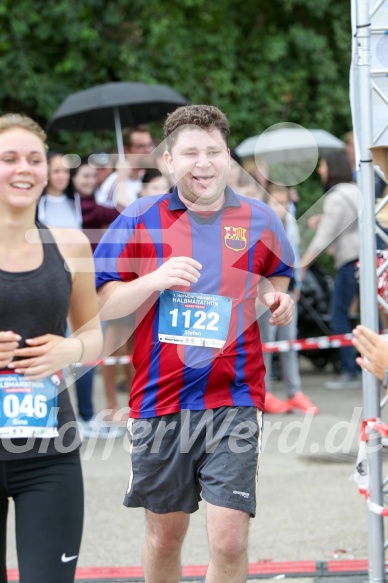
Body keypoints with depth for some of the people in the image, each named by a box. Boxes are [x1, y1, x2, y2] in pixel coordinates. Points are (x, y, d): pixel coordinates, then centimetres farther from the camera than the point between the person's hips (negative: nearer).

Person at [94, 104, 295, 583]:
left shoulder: (258, 220, 5)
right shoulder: (140, 219, 1)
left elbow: (276, 279, 25)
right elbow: (102, 304, 1)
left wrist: (278, 300, 1)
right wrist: (156, 279, -16)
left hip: (233, 400, 0)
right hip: (160, 402, 1)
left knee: (229, 540, -10)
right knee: (164, 534, 12)